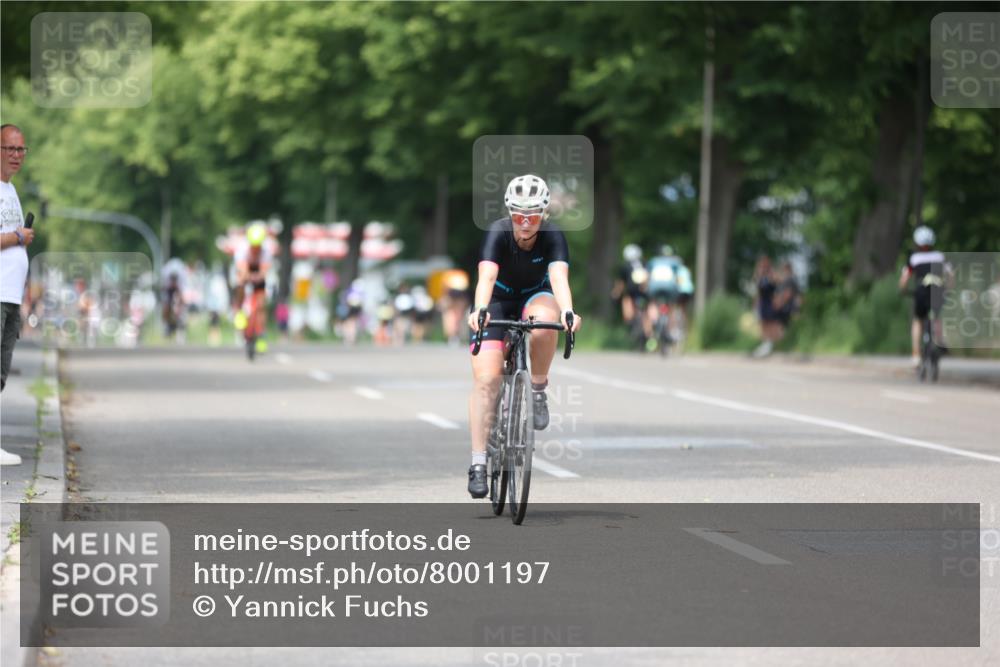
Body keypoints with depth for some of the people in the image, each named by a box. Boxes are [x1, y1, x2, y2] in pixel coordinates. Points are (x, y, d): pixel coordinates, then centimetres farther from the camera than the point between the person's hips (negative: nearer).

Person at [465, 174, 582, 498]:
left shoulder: (553, 236, -25)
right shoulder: (498, 233, -27)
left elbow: (559, 277, -40)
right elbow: (486, 276, -42)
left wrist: (567, 311, -60)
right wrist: (479, 311, -61)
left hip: (535, 295, 1)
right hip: (499, 299, -1)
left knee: (544, 322, -38)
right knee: (486, 378, -17)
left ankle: (538, 389, -12)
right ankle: (478, 463, -12)